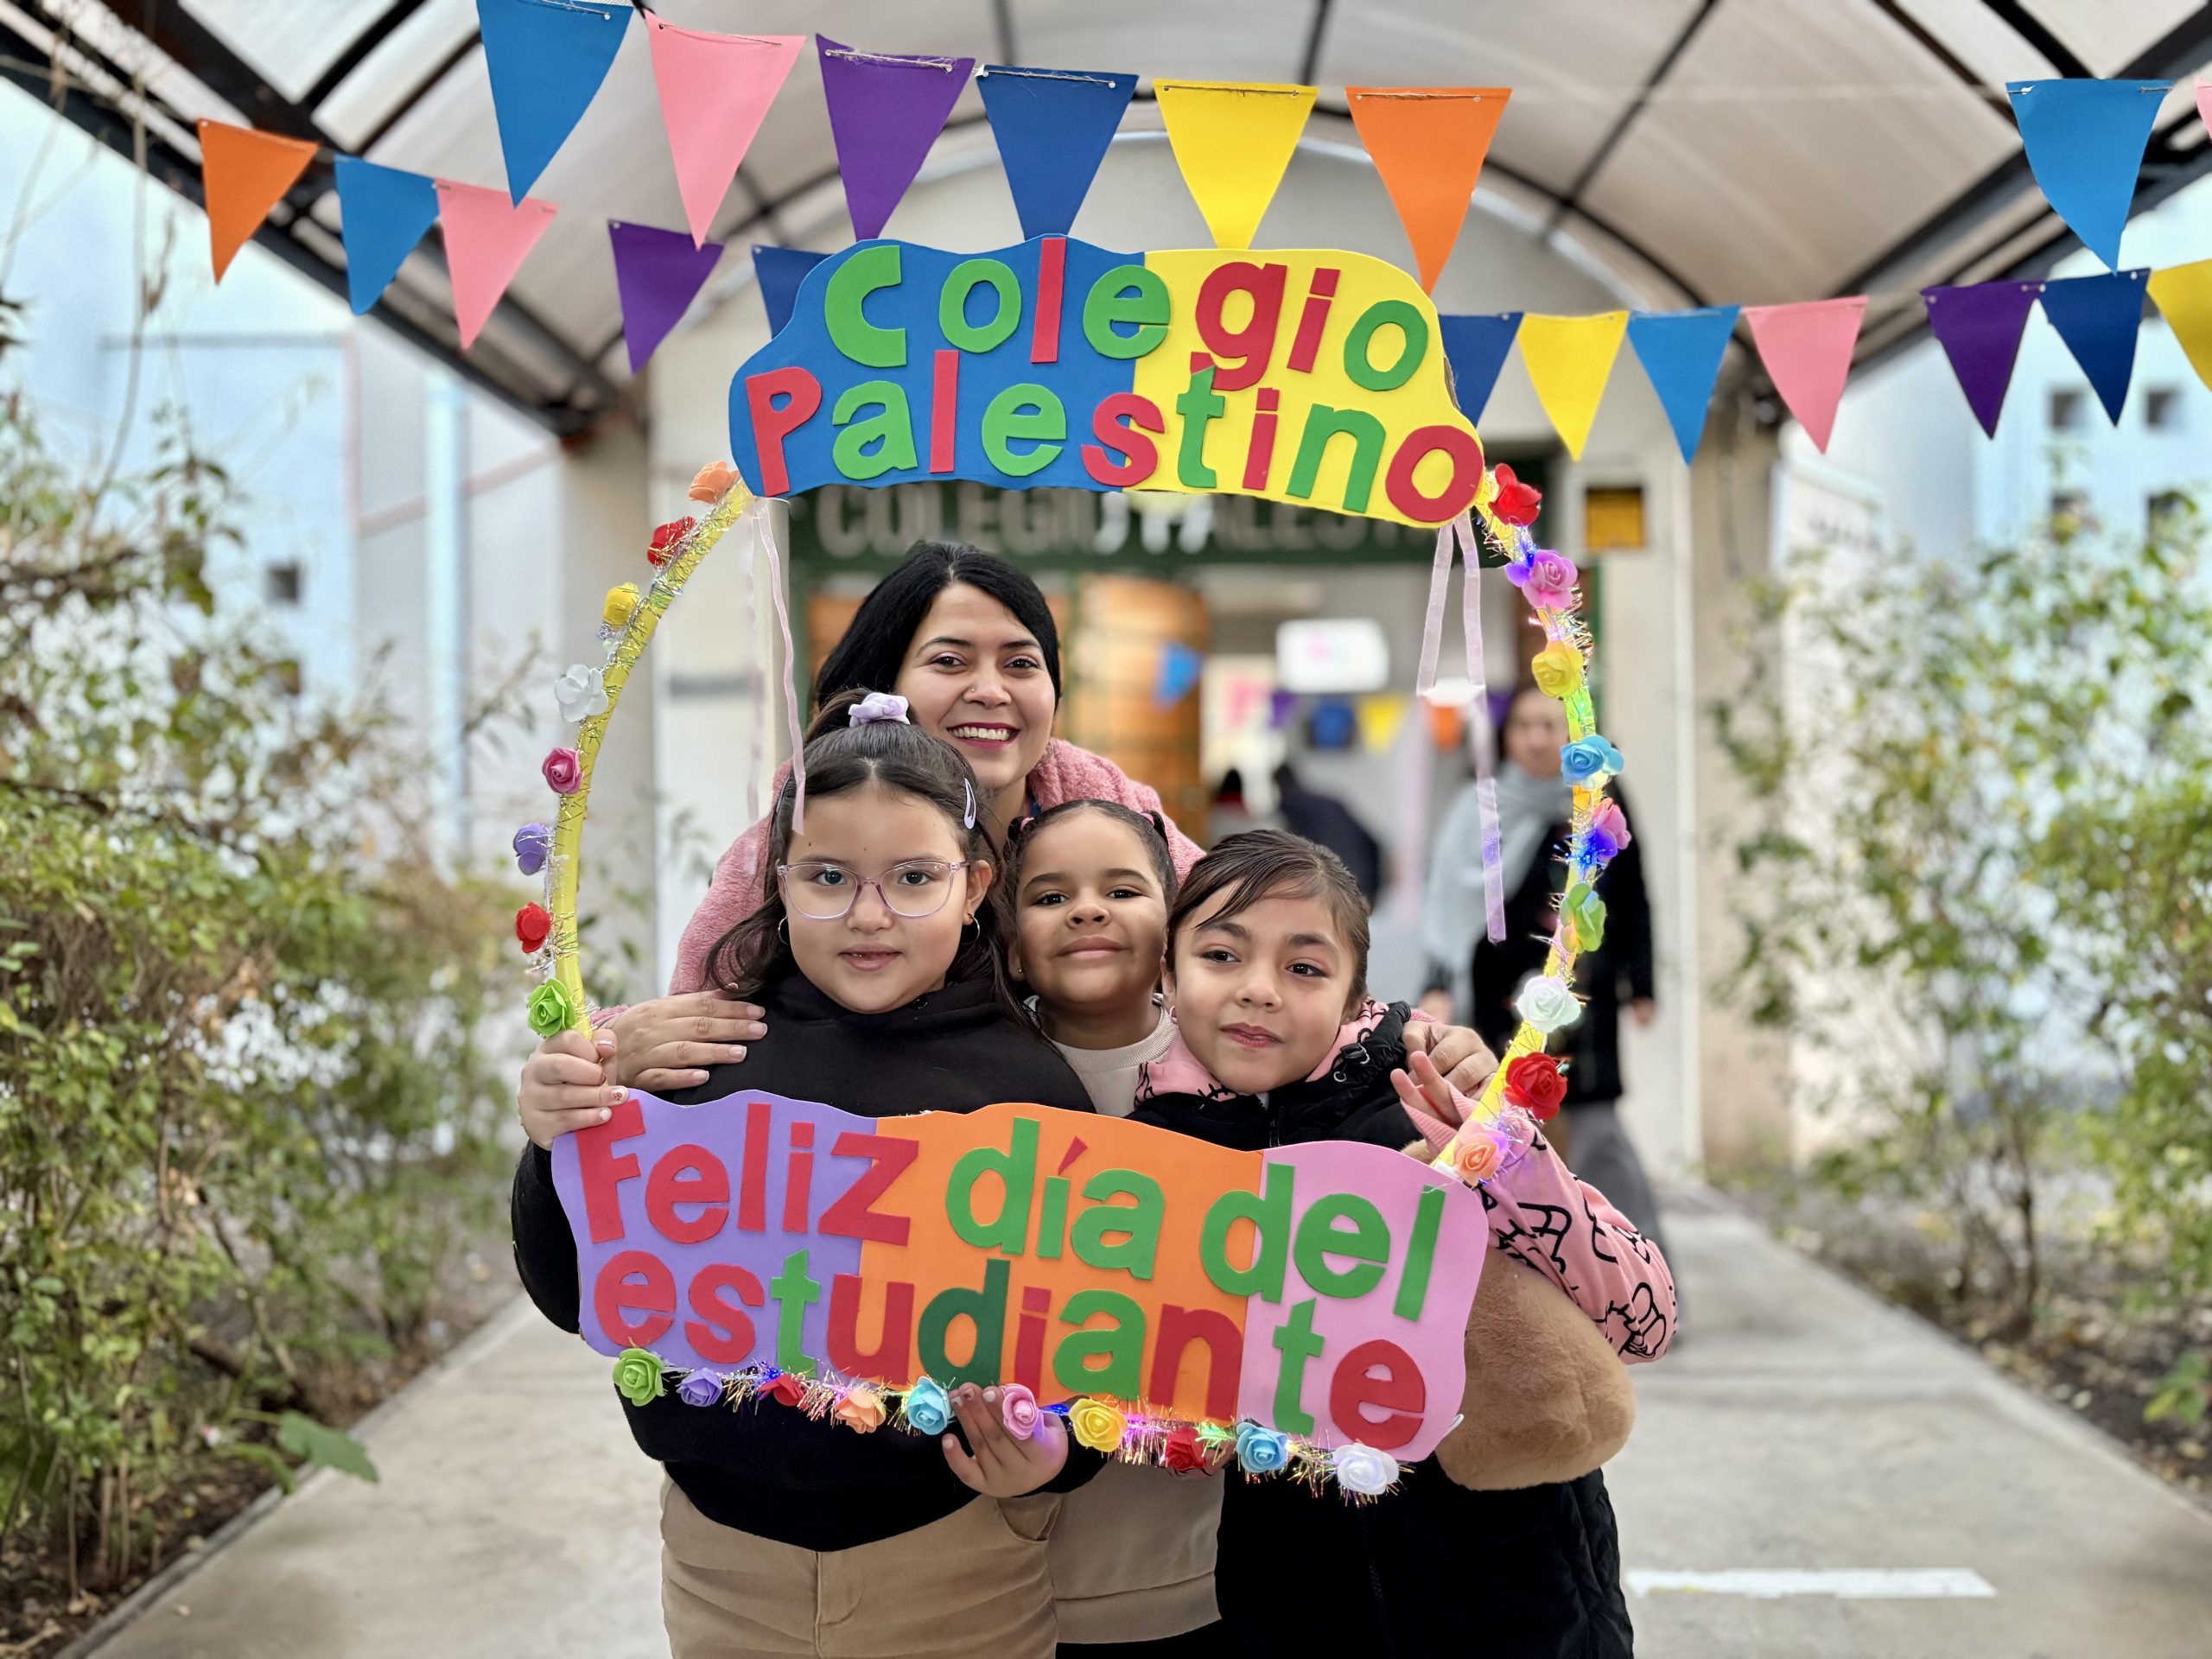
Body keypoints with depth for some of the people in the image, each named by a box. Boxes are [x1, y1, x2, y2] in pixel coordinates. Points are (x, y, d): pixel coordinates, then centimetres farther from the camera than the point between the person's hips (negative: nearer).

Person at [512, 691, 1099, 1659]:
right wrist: (555, 1150, -18)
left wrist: (1046, 1460, -21)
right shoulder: (707, 1051, -6)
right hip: (723, 1553, 2)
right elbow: (582, 1302, -2)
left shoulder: (1030, 1086, -10)